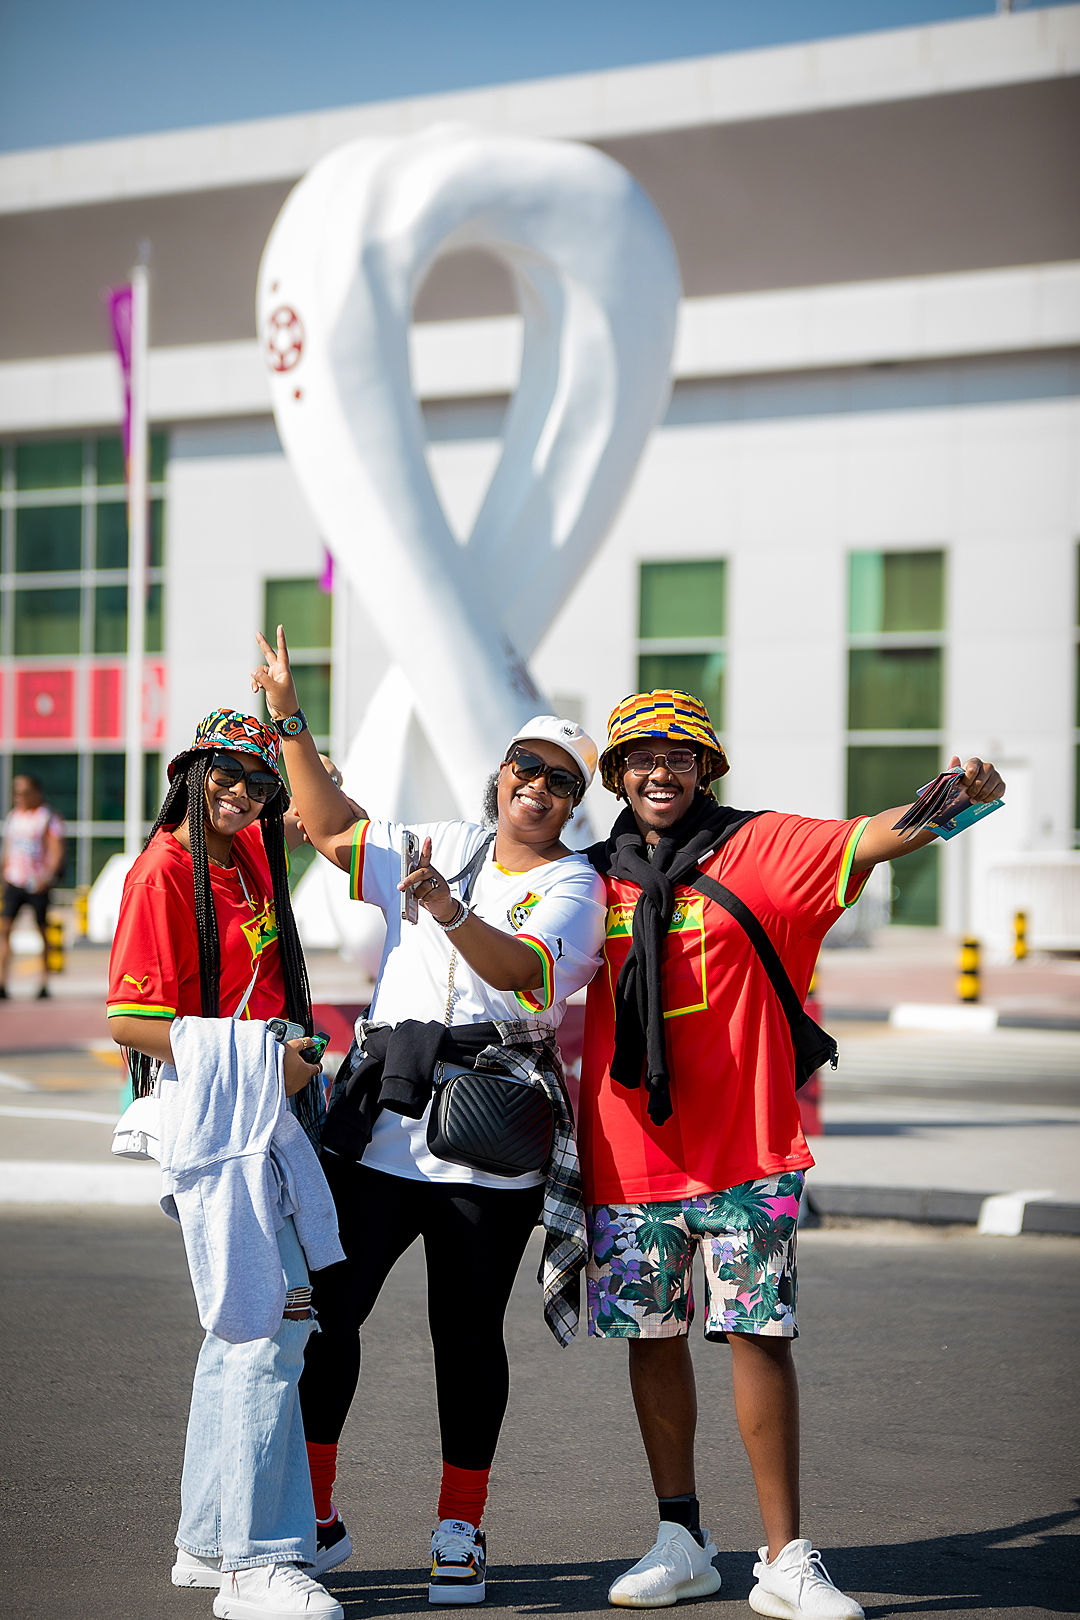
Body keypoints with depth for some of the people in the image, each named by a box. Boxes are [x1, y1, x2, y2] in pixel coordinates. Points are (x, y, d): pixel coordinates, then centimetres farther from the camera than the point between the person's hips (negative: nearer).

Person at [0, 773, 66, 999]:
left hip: (38, 884, -4)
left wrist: (46, 876, -20)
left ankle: (44, 985, 12)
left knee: (42, 930, 3)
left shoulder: (48, 817, -3)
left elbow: (56, 852, -8)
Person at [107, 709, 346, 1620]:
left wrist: (288, 716, 24)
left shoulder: (249, 857, 13)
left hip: (269, 1116, 9)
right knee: (267, 1331, -11)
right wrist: (260, 1061, -18)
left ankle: (211, 1543, 25)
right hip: (213, 1117, -9)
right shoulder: (165, 871, -11)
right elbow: (132, 1022, -16)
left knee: (247, 1329, 15)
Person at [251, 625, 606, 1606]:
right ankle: (311, 1515, 10)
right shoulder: (441, 848, 18)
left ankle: (461, 1534, 14)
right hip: (380, 1123, 4)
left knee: (469, 1333, 1)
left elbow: (526, 971, -17)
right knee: (325, 1306, -2)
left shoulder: (573, 888, 1)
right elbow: (336, 831, 21)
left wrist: (452, 912, -34)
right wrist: (290, 718, 16)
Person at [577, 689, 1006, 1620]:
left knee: (757, 1334, -4)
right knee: (652, 1335, 8)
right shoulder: (594, 876, 8)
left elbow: (867, 841, -16)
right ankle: (681, 1542, 22)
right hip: (629, 1149, 3)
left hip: (744, 1145, -3)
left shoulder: (753, 850, -1)